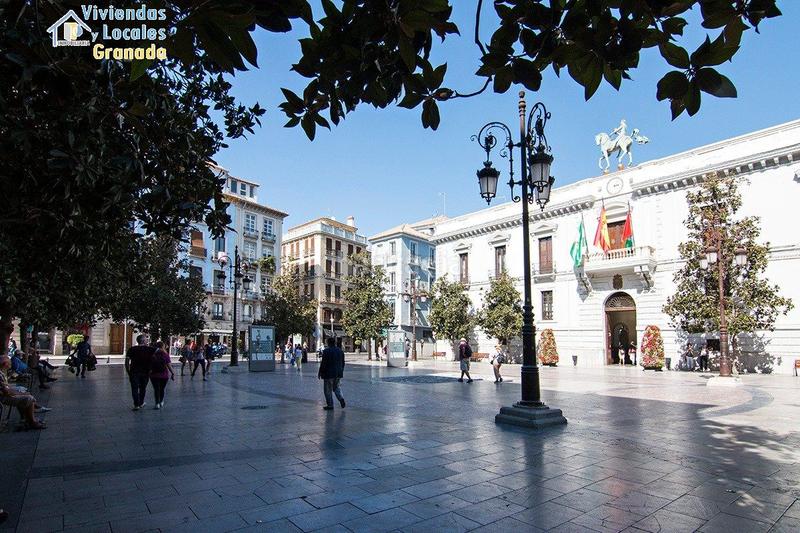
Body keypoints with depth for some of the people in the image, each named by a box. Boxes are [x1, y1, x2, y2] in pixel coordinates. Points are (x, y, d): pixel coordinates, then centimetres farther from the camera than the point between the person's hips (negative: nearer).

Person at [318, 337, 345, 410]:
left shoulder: (326, 351, -13)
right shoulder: (340, 351, 6)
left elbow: (323, 363, -14)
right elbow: (343, 363, 11)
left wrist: (319, 373, -4)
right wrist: (341, 371, 22)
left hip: (329, 374, -6)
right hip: (338, 373, 6)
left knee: (328, 390, 5)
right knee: (336, 387, 21)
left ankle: (330, 405, 9)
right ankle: (341, 398, 0)